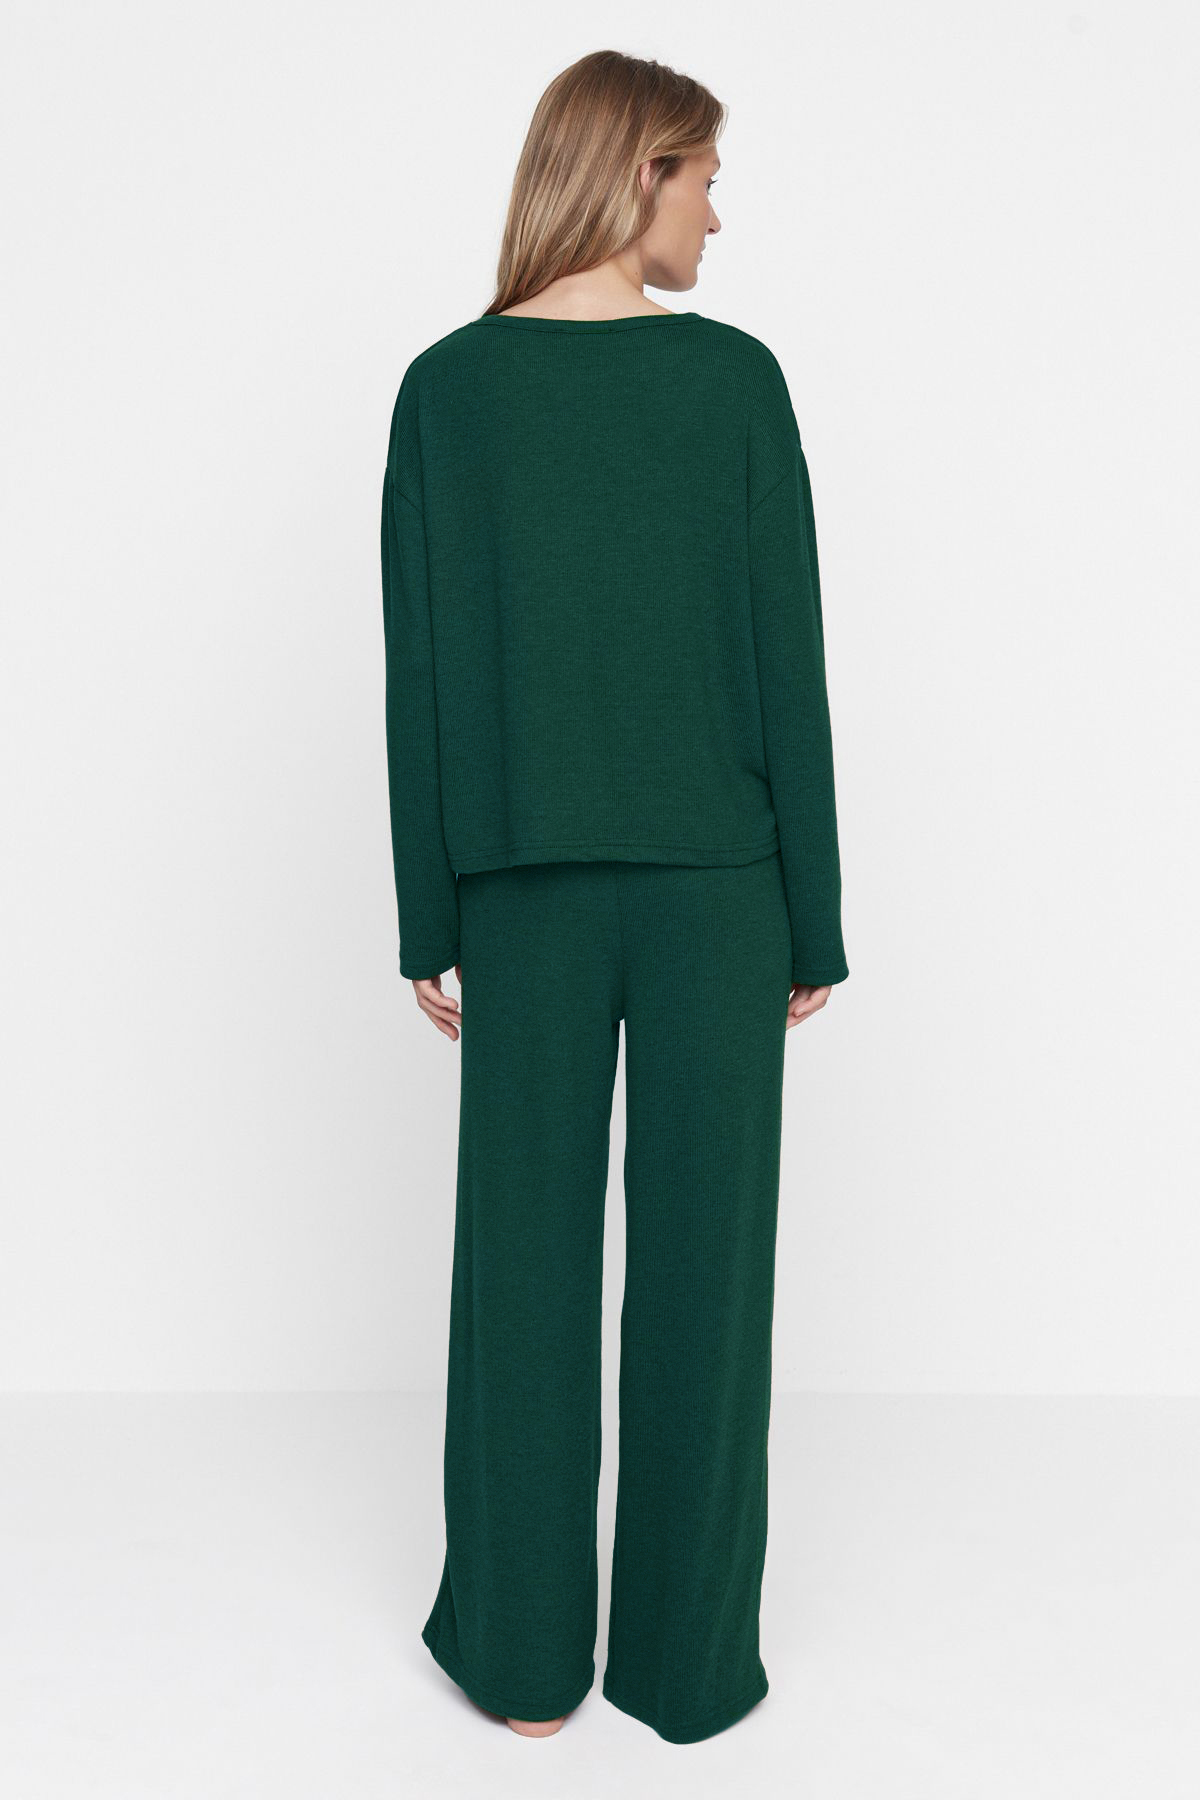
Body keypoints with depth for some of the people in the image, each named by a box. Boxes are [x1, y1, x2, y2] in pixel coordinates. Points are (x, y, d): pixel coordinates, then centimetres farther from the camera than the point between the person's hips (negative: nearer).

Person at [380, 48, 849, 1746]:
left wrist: (430, 919, 6)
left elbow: (418, 676, -1)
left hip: (526, 885, 2)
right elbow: (788, 667, -5)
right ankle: (688, 1656, 23)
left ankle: (524, 1649, 25)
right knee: (702, 1258, 8)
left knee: (526, 1253, 11)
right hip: (713, 879, -1)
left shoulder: (448, 385, 1)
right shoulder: (735, 376, -3)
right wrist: (814, 920, 1)